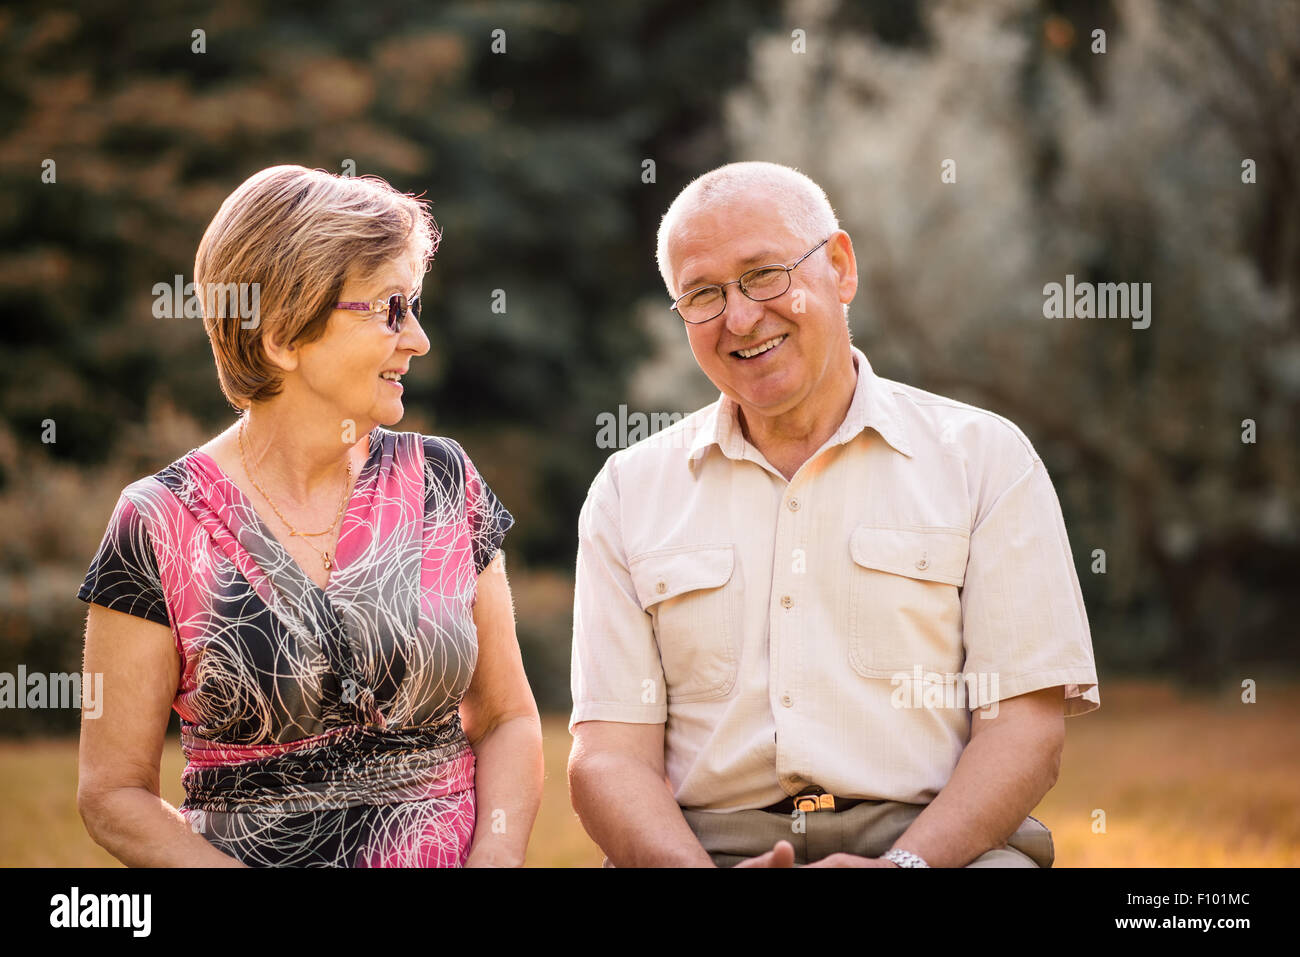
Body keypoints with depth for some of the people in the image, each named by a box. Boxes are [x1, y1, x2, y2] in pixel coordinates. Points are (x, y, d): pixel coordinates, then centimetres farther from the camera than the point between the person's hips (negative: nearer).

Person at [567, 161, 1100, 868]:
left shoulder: (986, 458, 9)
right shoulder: (627, 491, 15)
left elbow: (1026, 729, 1)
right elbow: (610, 755, 6)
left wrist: (905, 865, -16)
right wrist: (696, 873, -15)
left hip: (931, 842, 0)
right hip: (707, 846, 1)